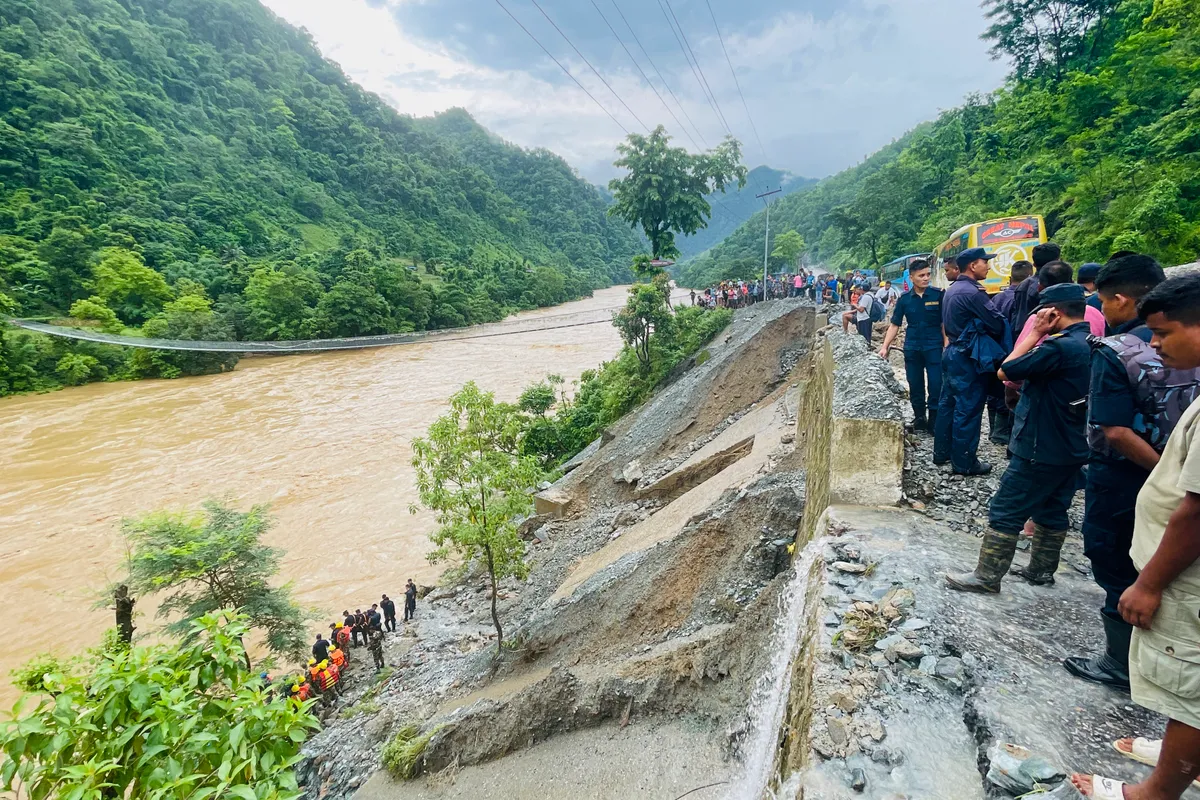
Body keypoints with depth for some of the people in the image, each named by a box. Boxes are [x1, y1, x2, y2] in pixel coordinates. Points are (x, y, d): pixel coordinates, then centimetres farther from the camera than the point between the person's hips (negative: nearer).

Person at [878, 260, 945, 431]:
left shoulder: (939, 294, -4)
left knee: (936, 385, -1)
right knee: (915, 386, 11)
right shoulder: (904, 298, 2)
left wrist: (946, 346, -10)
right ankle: (919, 418, 25)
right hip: (912, 348, 3)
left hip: (934, 347, -2)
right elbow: (894, 324, 6)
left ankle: (934, 420, 12)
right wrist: (885, 347, -2)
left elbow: (945, 323, -3)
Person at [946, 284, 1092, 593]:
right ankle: (1042, 569, 32)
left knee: (1004, 512, -1)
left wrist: (1035, 333, -12)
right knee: (1052, 510, 19)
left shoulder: (1059, 346, -23)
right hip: (1073, 449, 9)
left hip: (1040, 449, -9)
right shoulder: (1093, 345, 7)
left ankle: (987, 576, 5)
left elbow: (1006, 371, -16)